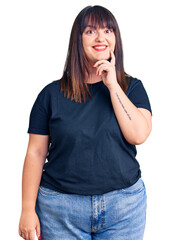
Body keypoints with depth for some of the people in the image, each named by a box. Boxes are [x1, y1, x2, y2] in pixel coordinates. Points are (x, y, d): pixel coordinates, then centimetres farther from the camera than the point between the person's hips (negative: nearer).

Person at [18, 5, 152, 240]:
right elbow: (36, 153, 0)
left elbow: (139, 134, -12)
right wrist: (28, 209, -3)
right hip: (60, 207, 0)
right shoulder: (53, 93, 1)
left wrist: (112, 85, -12)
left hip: (124, 206, 1)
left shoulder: (132, 87, 4)